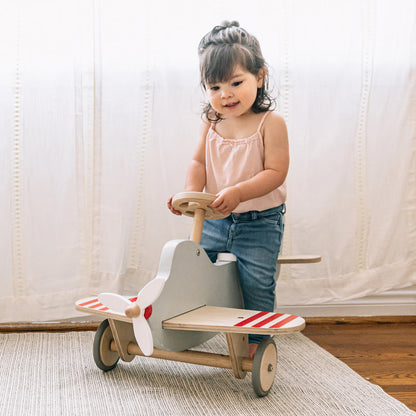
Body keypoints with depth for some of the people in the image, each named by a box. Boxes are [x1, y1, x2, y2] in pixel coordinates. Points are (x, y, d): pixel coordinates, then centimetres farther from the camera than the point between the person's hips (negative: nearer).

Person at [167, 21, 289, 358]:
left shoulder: (271, 123, -13)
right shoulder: (211, 123, 2)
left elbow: (275, 172, -18)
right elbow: (199, 161, 5)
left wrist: (237, 193, -30)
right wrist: (192, 191, -16)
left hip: (260, 222, -5)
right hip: (214, 218, 5)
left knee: (256, 280, -6)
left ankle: (256, 338, 14)